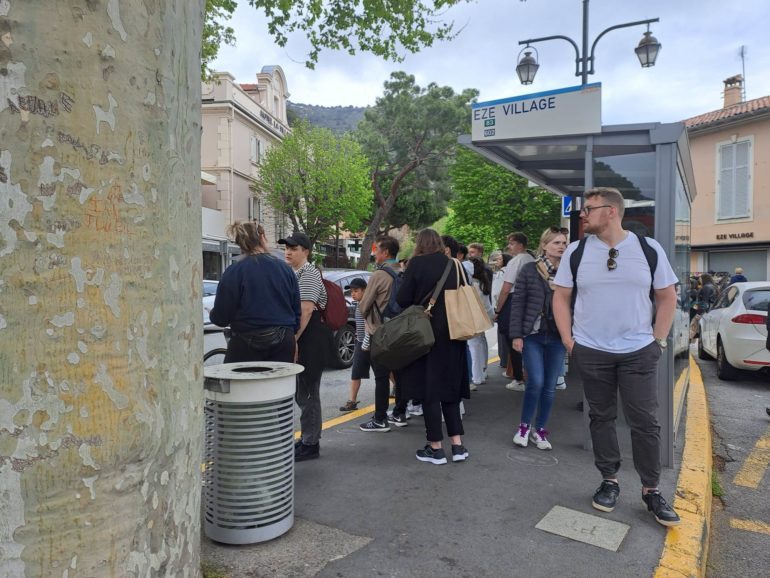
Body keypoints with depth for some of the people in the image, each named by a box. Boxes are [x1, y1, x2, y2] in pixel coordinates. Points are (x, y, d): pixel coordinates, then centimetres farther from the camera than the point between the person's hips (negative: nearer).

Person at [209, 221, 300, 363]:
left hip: (247, 342, -3)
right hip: (284, 342, 3)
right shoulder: (285, 268, 3)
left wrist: (211, 314, 16)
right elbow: (297, 310, 9)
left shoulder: (234, 271, -9)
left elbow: (221, 317, -7)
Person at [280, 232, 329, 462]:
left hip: (310, 337, -10)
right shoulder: (295, 273, 19)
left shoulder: (308, 273, -12)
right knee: (302, 391, 16)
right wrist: (292, 339, 20)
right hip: (301, 338, 10)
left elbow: (306, 309, -21)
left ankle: (310, 445, 6)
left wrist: (294, 339, -23)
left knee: (307, 392, -4)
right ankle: (308, 438, 28)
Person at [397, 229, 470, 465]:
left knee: (429, 389, 5)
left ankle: (436, 447, 10)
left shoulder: (417, 264, -10)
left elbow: (403, 299, -11)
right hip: (453, 334, 5)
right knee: (449, 386, 15)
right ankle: (457, 445, 15)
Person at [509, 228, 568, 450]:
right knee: (536, 382, -8)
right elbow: (517, 303, -2)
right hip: (532, 335, -2)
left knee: (549, 387, 8)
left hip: (557, 337, 3)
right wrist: (516, 334, -7)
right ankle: (524, 426, 15)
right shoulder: (529, 269, -2)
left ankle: (540, 430, 25)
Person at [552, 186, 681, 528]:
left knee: (645, 422, 4)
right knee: (601, 418, 11)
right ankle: (609, 481, 27)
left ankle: (651, 491, 20)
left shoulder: (648, 249, -2)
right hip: (590, 352, 1)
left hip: (639, 352, -1)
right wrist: (568, 340, -3)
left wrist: (659, 340, 0)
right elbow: (561, 297, 4)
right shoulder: (576, 251, -1)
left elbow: (667, 297, 5)